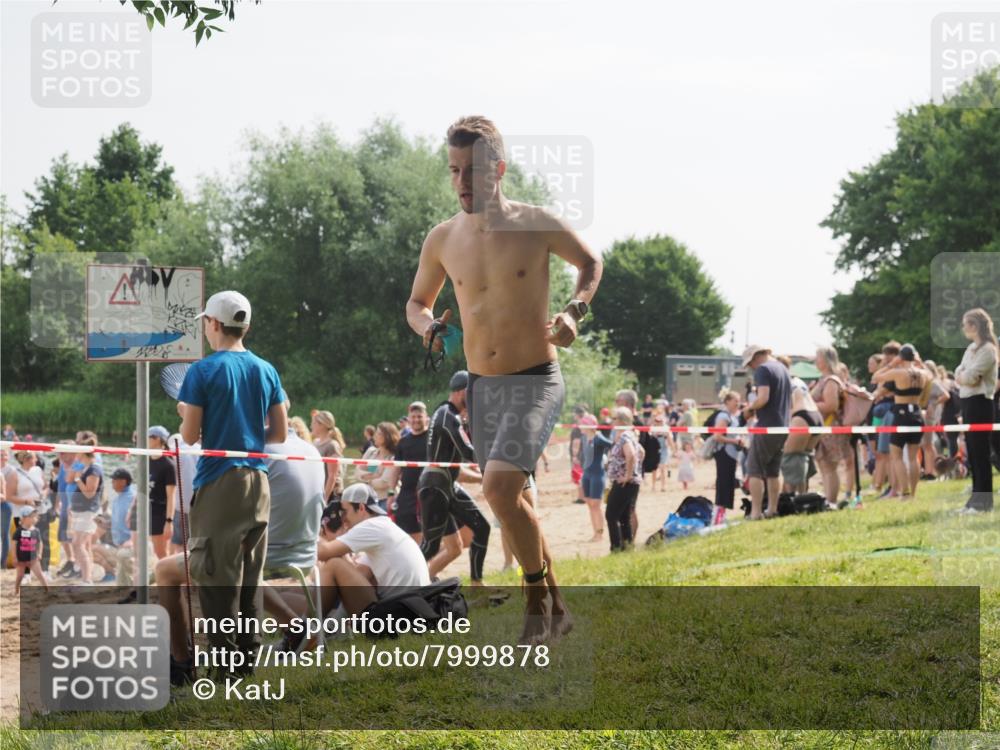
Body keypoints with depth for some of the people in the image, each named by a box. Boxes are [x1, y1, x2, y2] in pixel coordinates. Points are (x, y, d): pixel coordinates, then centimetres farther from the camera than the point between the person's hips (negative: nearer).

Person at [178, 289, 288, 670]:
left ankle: (224, 656, -5)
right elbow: (280, 433, 9)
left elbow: (190, 435, -8)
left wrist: (186, 422, 13)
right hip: (258, 481, 6)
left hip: (219, 481, -5)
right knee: (249, 573, 12)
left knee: (216, 572, -2)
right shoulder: (267, 371, 8)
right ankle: (249, 653, 14)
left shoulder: (203, 371, -7)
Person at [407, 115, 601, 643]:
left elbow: (590, 262, 11)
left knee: (499, 485, -24)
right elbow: (417, 302, 18)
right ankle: (556, 611, 28)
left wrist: (575, 311, -7)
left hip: (536, 381, -5)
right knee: (514, 500, 12)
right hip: (482, 387, 5)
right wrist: (428, 328, -4)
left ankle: (538, 595, -5)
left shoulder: (536, 225, -7)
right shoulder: (442, 239, 3)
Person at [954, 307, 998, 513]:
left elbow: (970, 377, -19)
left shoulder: (987, 349, -12)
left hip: (980, 403, -9)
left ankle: (984, 501, -5)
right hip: (967, 402, 9)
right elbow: (959, 375, 10)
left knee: (980, 452, -7)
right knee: (972, 452, 11)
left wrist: (964, 375, 1)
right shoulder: (971, 348, 16)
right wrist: (964, 377, -9)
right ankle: (976, 498, 16)